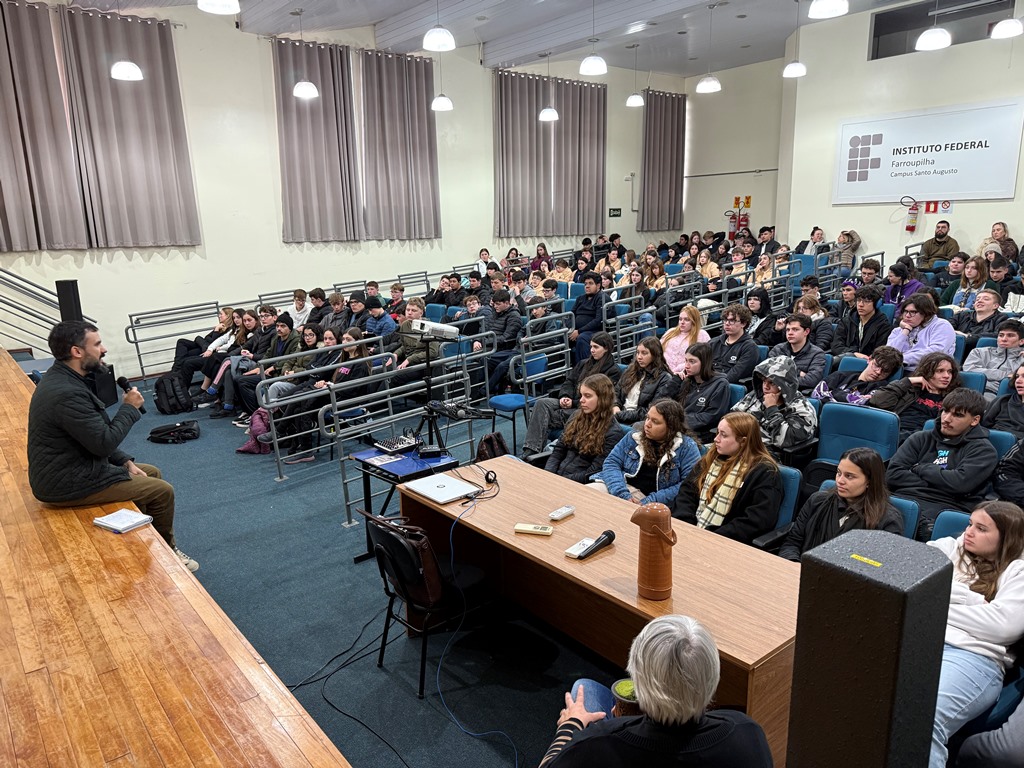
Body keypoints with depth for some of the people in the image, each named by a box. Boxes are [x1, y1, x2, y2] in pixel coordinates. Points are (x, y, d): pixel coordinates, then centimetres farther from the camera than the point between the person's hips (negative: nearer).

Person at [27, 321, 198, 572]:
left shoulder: (62, 379, 5)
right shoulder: (67, 394, -29)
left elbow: (97, 437, 13)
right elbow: (104, 443, -24)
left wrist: (125, 461, 7)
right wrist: (130, 408, -12)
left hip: (71, 466, 10)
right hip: (67, 483, -10)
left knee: (152, 473, 18)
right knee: (162, 491, -6)